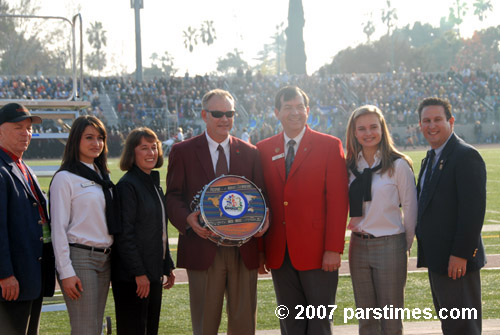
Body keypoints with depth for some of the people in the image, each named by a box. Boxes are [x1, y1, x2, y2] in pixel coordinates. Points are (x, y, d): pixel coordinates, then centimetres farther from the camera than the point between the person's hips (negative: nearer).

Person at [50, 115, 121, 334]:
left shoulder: (101, 177, 15)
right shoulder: (64, 178, -7)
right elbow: (58, 228, -10)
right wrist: (66, 272, -15)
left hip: (104, 258, 7)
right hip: (79, 257, -7)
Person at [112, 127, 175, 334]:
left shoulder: (154, 184, 15)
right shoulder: (127, 185, -12)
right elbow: (124, 234, -17)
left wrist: (168, 267, 18)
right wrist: (138, 273, -19)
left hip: (153, 273, 9)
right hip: (131, 277, -9)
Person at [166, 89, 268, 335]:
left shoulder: (250, 153, 11)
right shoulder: (183, 151, 4)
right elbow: (173, 196, 2)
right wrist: (187, 219, -19)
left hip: (244, 251, 2)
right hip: (203, 249, -2)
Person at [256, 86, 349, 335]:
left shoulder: (329, 146, -1)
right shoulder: (264, 150, 9)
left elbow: (338, 200, -6)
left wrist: (333, 249, -13)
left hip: (317, 252, -3)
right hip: (279, 254, 3)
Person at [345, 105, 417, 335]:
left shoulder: (398, 165, -6)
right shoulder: (350, 166, 6)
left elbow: (410, 208, -2)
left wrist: (406, 244, 2)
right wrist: (355, 229, 2)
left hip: (389, 245, -4)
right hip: (358, 245, 4)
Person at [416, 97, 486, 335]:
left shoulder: (466, 156, -15)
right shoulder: (432, 158, 16)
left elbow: (473, 209, -21)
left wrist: (460, 254, -23)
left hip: (456, 261, -9)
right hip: (436, 260, 10)